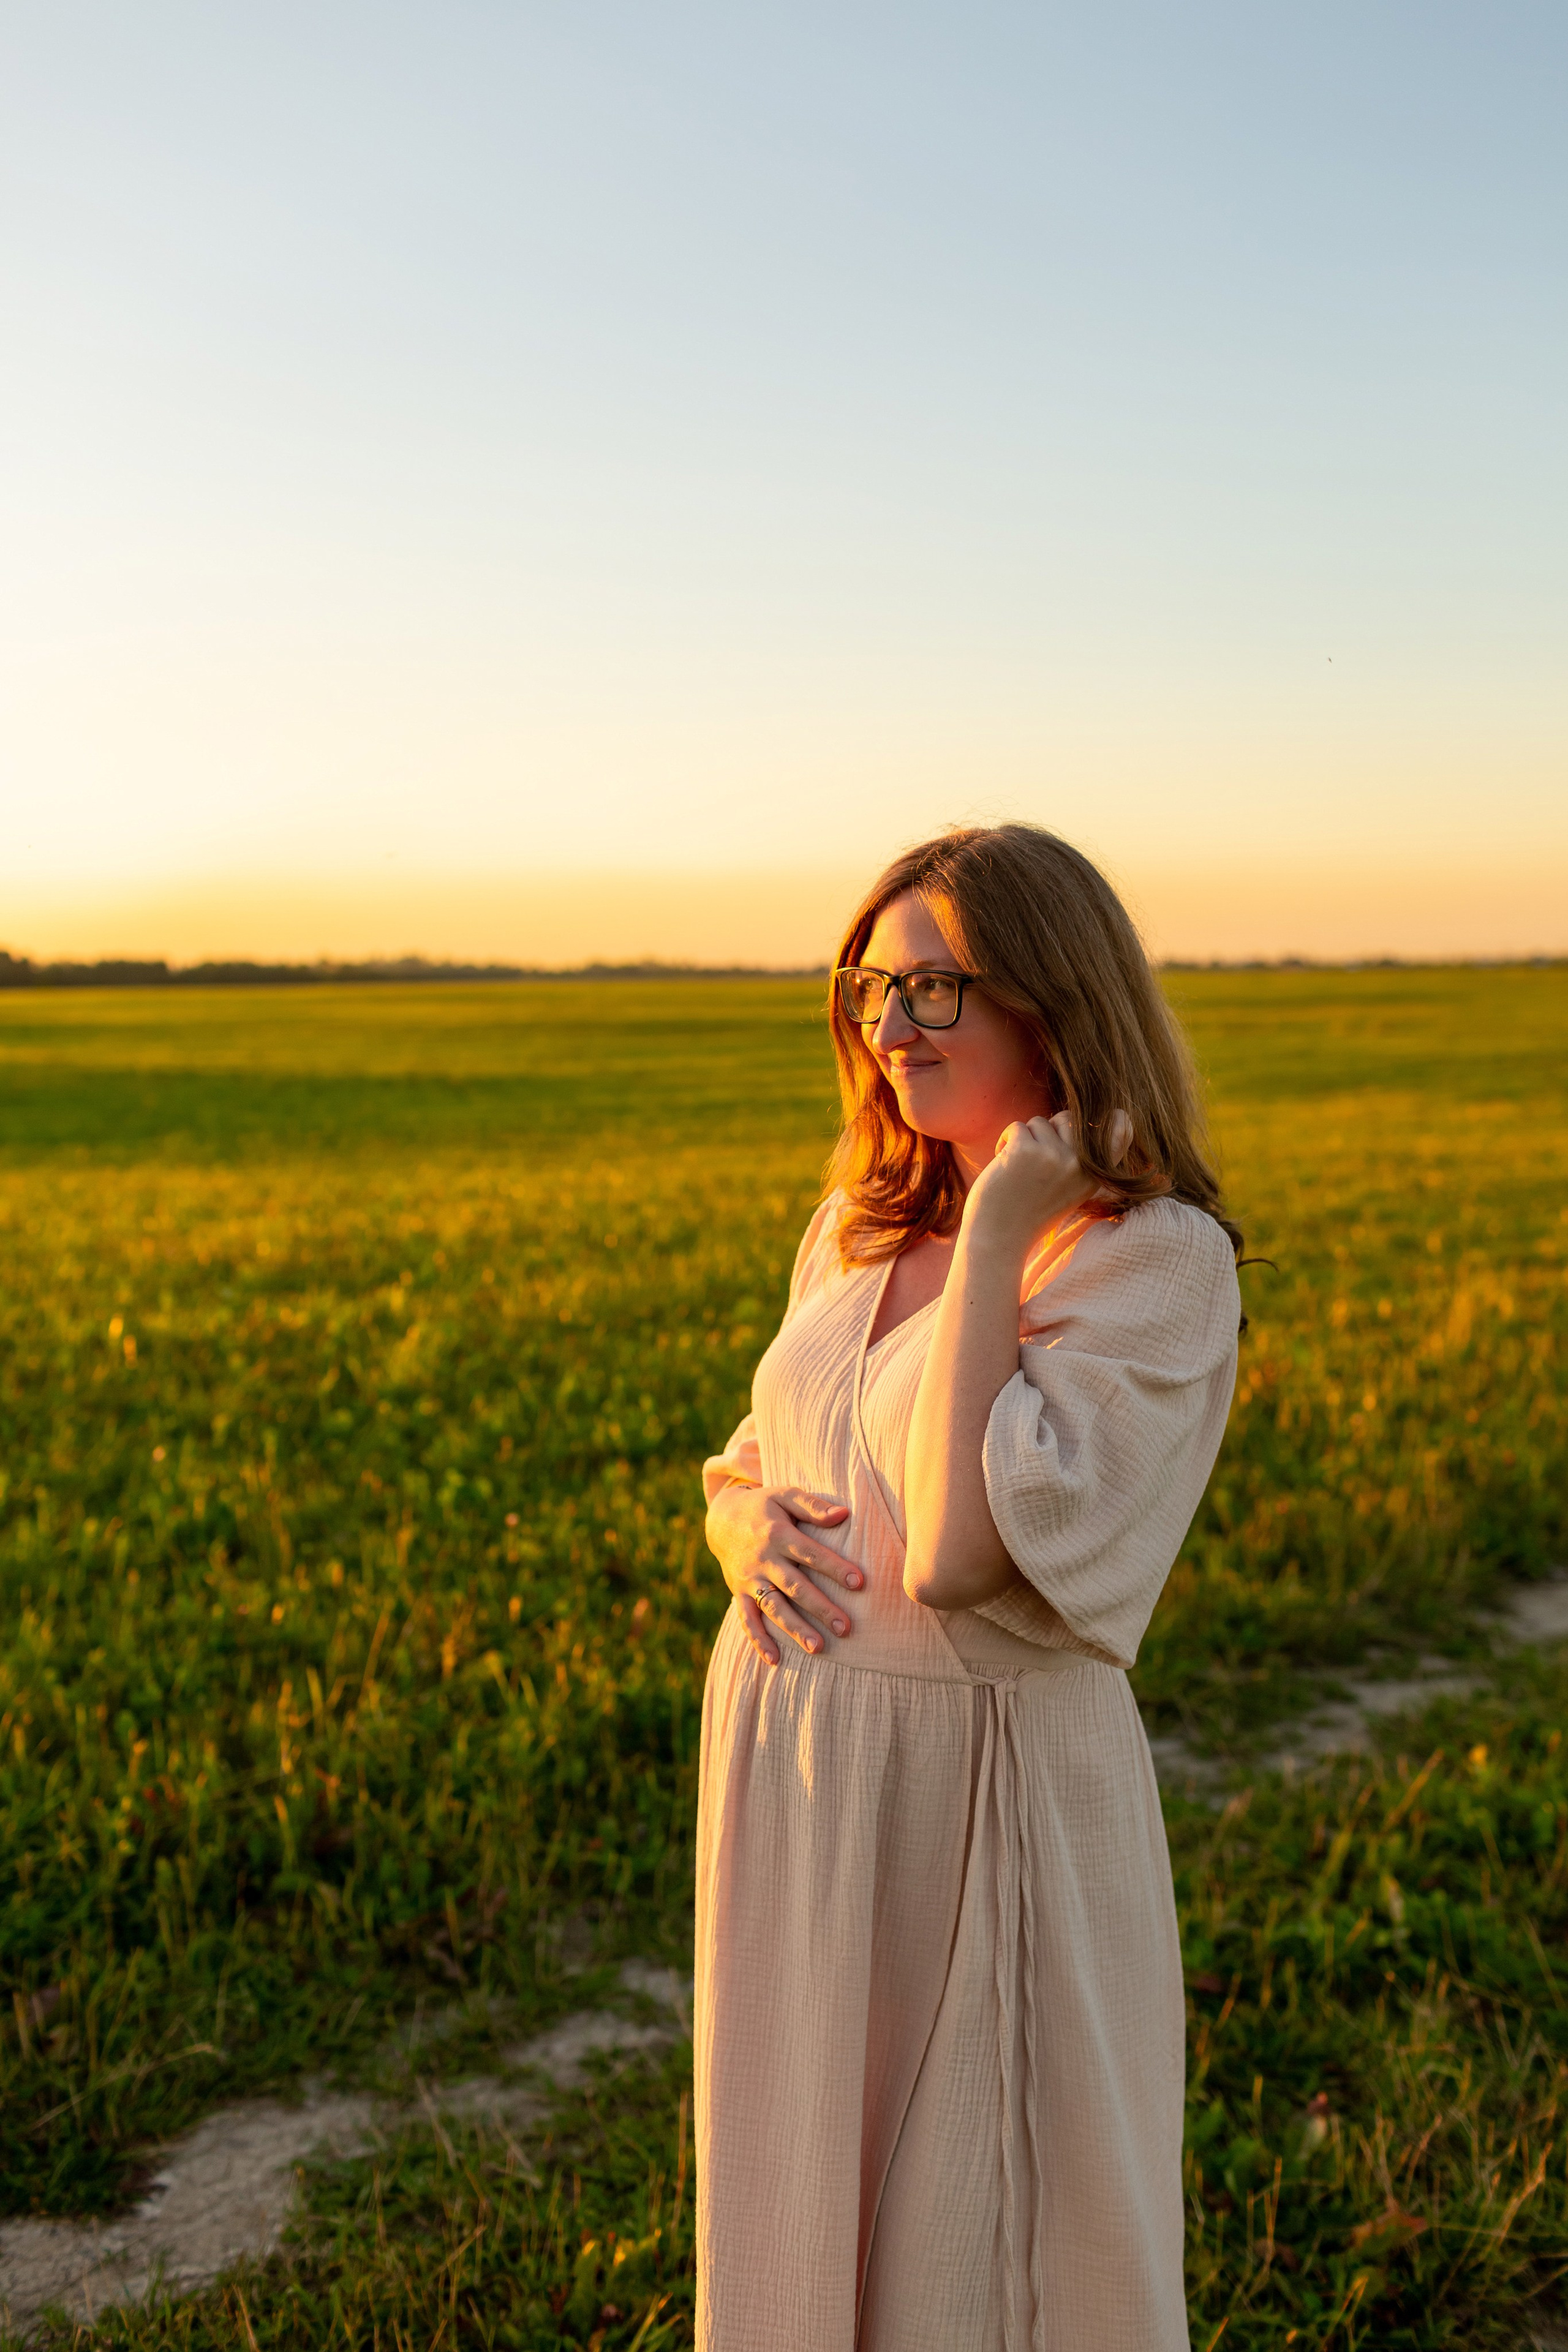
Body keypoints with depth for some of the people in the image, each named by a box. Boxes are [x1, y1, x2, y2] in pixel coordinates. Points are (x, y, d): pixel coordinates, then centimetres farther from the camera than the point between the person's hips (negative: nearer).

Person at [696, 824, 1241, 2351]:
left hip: (985, 1790, -6)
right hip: (787, 1768, 7)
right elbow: (748, 1464, 15)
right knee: (800, 2202, 22)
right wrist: (745, 1528, -9)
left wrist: (997, 1238, -22)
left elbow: (968, 1548, -25)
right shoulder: (856, 1229, 6)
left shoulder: (1156, 1257, -15)